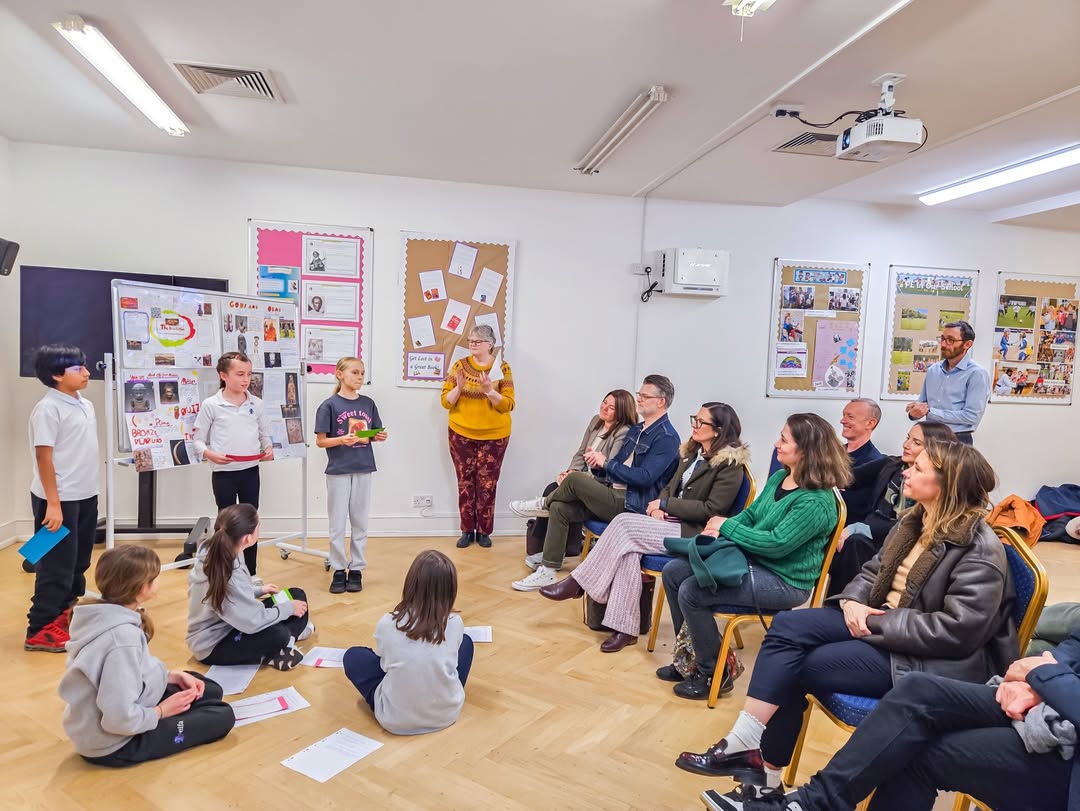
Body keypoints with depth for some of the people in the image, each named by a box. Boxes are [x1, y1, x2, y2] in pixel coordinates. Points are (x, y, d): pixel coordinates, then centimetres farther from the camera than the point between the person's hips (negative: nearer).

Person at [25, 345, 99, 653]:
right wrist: (53, 503, -19)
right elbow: (44, 457, -17)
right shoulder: (48, 409, -14)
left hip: (87, 496, 8)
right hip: (60, 500, -8)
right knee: (57, 566, -1)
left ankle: (68, 612, 33)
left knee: (78, 561, 18)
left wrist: (89, 488, 17)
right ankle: (40, 630, 10)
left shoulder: (86, 405, 10)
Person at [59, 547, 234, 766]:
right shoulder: (123, 636, -33)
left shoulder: (106, 616, -4)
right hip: (113, 745, -9)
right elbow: (120, 719, -33)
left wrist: (173, 675, 1)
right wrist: (161, 711, -15)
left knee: (210, 690, 13)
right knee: (222, 716, -2)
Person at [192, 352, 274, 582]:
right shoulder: (210, 405, -6)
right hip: (223, 473, -3)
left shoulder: (257, 404, 3)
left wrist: (268, 449, -8)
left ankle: (251, 572, 24)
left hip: (250, 471, 3)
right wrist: (210, 454, -20)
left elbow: (265, 434, 12)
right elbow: (197, 439, -2)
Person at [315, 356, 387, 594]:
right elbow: (320, 441, -7)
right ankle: (338, 570, 17)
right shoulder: (329, 405, -7)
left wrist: (381, 437, -9)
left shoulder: (368, 404, 5)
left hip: (363, 469, 4)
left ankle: (356, 569, 19)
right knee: (337, 523, 6)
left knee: (360, 521, 9)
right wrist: (342, 440, -23)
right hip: (338, 470, -3)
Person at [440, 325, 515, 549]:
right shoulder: (460, 366, 1)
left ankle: (484, 531, 14)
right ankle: (467, 530, 16)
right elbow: (446, 402, -1)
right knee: (465, 483, 4)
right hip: (461, 434, 1)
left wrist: (489, 391, -23)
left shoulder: (502, 368, -3)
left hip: (494, 436, -1)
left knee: (487, 484, 1)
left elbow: (508, 405, -9)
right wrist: (459, 387, -19)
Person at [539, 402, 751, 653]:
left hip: (695, 534, -7)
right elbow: (670, 487, 19)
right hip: (671, 521, 7)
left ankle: (578, 583, -11)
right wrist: (659, 505, -5)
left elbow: (712, 510, -15)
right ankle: (625, 629, -21)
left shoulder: (731, 463, -10)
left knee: (624, 523, -23)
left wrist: (665, 505, -13)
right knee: (628, 549, -23)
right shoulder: (692, 452, 14)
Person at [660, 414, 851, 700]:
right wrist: (717, 531, -8)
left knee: (692, 592, -20)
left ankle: (713, 673, 1)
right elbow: (750, 514, 12)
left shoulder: (815, 502, -22)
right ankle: (691, 653, 18)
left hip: (784, 581, -9)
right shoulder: (778, 478, 5)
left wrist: (727, 527, -16)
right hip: (750, 560, 10)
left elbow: (776, 543, -26)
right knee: (673, 572, 3)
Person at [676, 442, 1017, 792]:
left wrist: (875, 623, -20)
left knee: (797, 664, -16)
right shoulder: (913, 521, 9)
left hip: (933, 660, -8)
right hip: (879, 620, 8)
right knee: (786, 626, -12)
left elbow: (957, 630, -24)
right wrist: (853, 600, -7)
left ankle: (764, 759, 1)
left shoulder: (980, 551, -18)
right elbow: (874, 570, 15)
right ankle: (747, 744, -12)